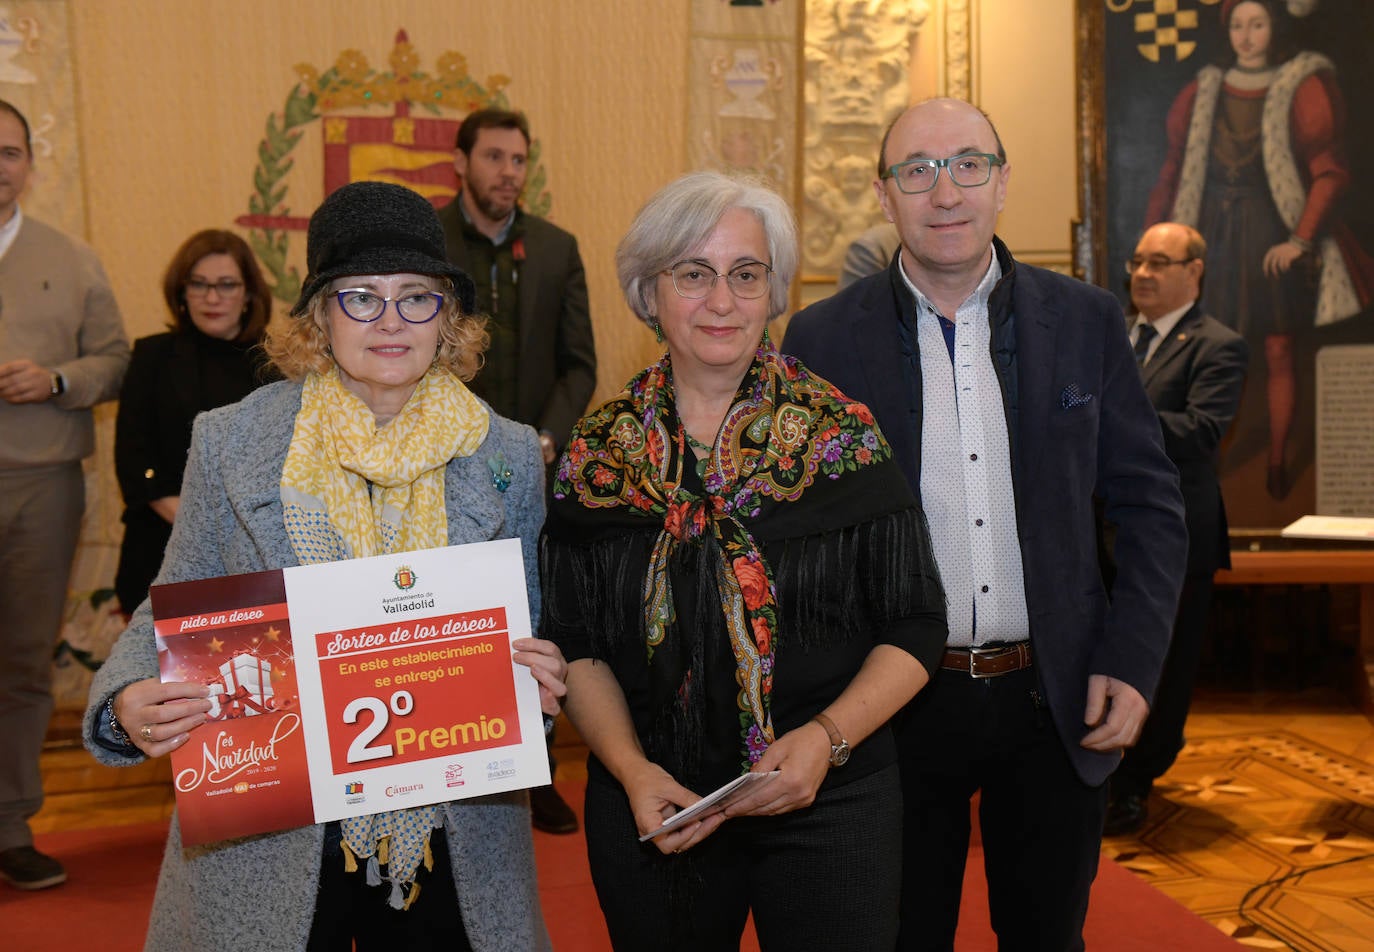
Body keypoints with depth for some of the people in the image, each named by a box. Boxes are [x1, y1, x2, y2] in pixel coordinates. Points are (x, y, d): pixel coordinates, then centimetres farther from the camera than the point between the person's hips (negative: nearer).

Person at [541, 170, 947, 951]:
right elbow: (578, 647, 2)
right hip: (654, 813, 2)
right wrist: (632, 770, -12)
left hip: (830, 806, -1)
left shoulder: (844, 437, -6)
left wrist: (826, 737, -18)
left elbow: (916, 630, -4)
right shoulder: (596, 454, -1)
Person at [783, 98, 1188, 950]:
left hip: (1056, 707, 2)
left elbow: (1149, 502, 5)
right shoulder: (823, 340, -5)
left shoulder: (1086, 320, 0)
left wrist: (1133, 663, -4)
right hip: (895, 709, -1)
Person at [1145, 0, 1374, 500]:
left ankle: (1278, 464, 10)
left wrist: (1301, 240, -14)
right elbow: (1176, 171, 9)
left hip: (1275, 240, -2)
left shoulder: (1305, 89, 0)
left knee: (1278, 351, 1)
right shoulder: (1206, 91, 10)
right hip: (1216, 238, 2)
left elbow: (1330, 173, -4)